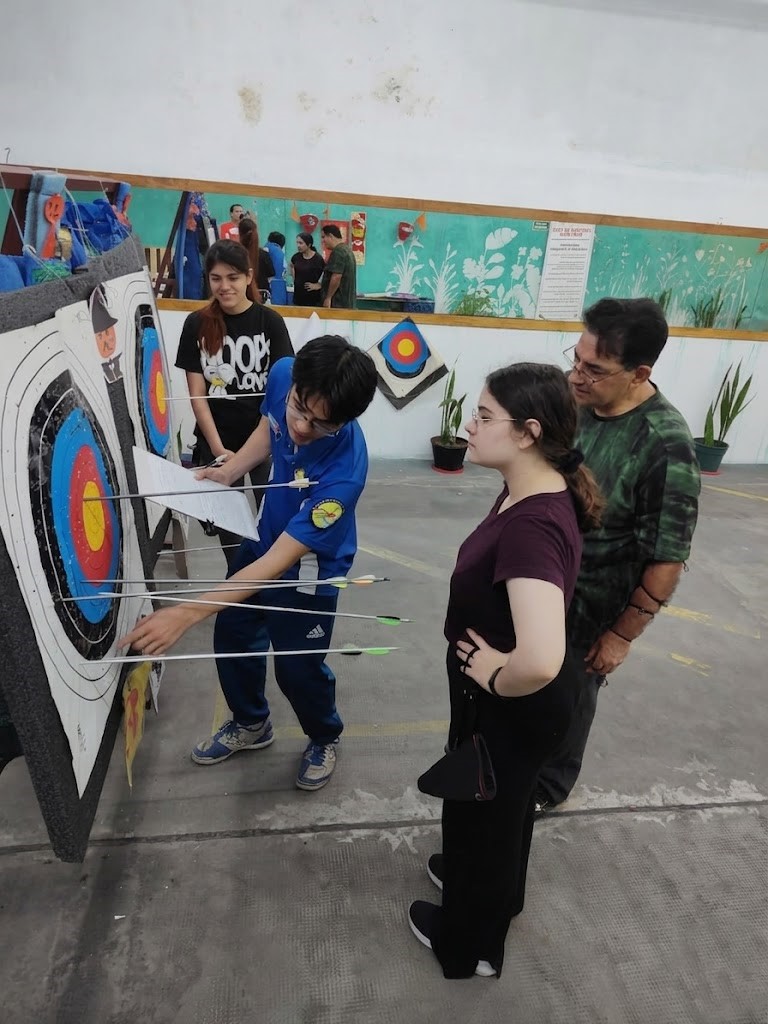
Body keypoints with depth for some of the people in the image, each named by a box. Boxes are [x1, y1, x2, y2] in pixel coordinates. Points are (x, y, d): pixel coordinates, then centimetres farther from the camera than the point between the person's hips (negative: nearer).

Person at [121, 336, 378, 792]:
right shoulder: (282, 374, -22)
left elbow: (280, 562, -38)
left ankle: (325, 739, 39)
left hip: (310, 568, -6)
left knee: (297, 666, 5)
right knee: (232, 635, 18)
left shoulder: (344, 469, -40)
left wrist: (187, 613, -42)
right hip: (265, 537, 7)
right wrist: (227, 472, -12)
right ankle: (251, 724, 46)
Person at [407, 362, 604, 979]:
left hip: (508, 711, -8)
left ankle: (470, 942, 48)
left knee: (482, 814, 19)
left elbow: (540, 660, -47)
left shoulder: (532, 526, -36)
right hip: (510, 708, 8)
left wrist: (496, 678, -26)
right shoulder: (535, 493, -6)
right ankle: (495, 891, 62)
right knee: (502, 806, 32)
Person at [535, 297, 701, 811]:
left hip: (587, 608, -6)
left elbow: (667, 562, -22)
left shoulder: (665, 449, -29)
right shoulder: (578, 400, -10)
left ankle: (547, 785, 46)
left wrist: (621, 636, -14)